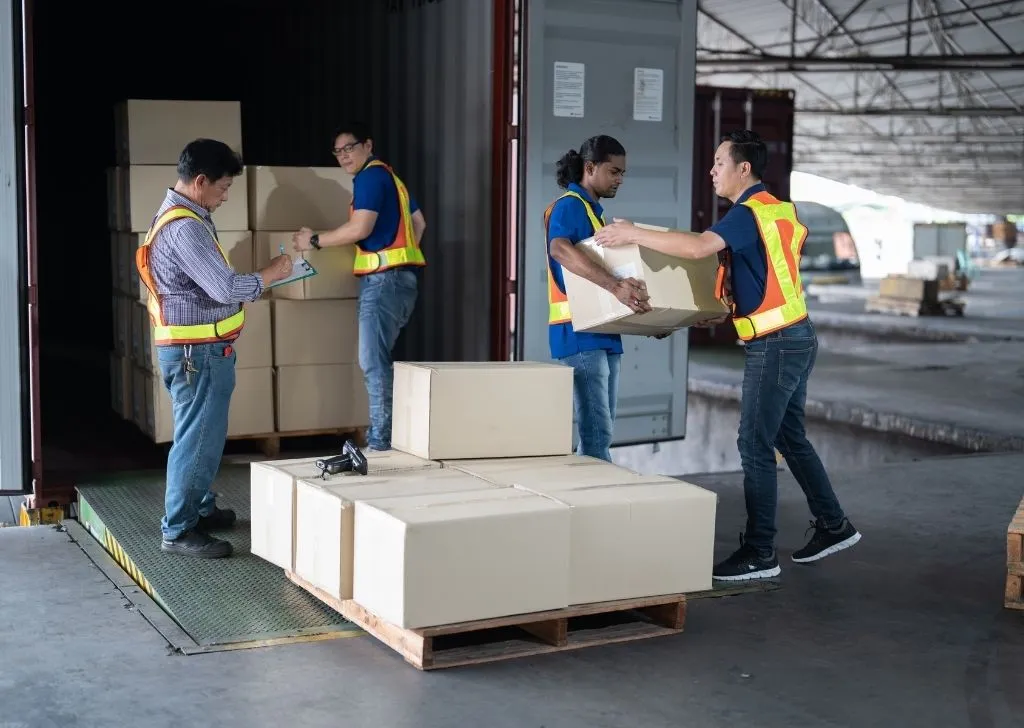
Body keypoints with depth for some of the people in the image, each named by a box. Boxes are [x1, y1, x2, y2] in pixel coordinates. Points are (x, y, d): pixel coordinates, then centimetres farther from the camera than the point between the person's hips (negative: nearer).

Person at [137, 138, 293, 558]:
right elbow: (225, 289, -26)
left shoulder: (178, 216, 13)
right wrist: (270, 274, -12)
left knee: (202, 435, 19)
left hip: (197, 348, 11)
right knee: (197, 438, -5)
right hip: (197, 351, -11)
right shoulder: (185, 227, -21)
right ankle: (178, 531, 2)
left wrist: (258, 279, 5)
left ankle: (199, 509, 31)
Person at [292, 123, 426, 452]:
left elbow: (360, 229, -18)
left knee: (373, 362, -11)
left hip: (384, 278, -10)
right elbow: (419, 222, 27)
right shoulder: (388, 176, 23)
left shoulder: (370, 176, -8)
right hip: (395, 277, 10)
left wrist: (314, 240, -9)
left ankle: (382, 440, -12)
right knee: (378, 359, 12)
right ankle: (387, 435, 13)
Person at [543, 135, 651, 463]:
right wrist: (615, 286, -41)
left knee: (602, 429, 11)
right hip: (581, 332, -10)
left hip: (603, 332, 10)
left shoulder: (594, 211, 20)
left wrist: (647, 315, 19)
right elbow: (560, 249, -30)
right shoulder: (569, 206, -9)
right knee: (595, 430, -12)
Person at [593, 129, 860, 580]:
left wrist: (635, 234, -24)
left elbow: (698, 247, -32)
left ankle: (759, 555, 0)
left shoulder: (750, 213, -16)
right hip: (793, 338, 10)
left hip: (775, 344, -10)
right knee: (790, 438, 18)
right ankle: (833, 526, 26)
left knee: (755, 445, -5)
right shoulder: (778, 209, 14)